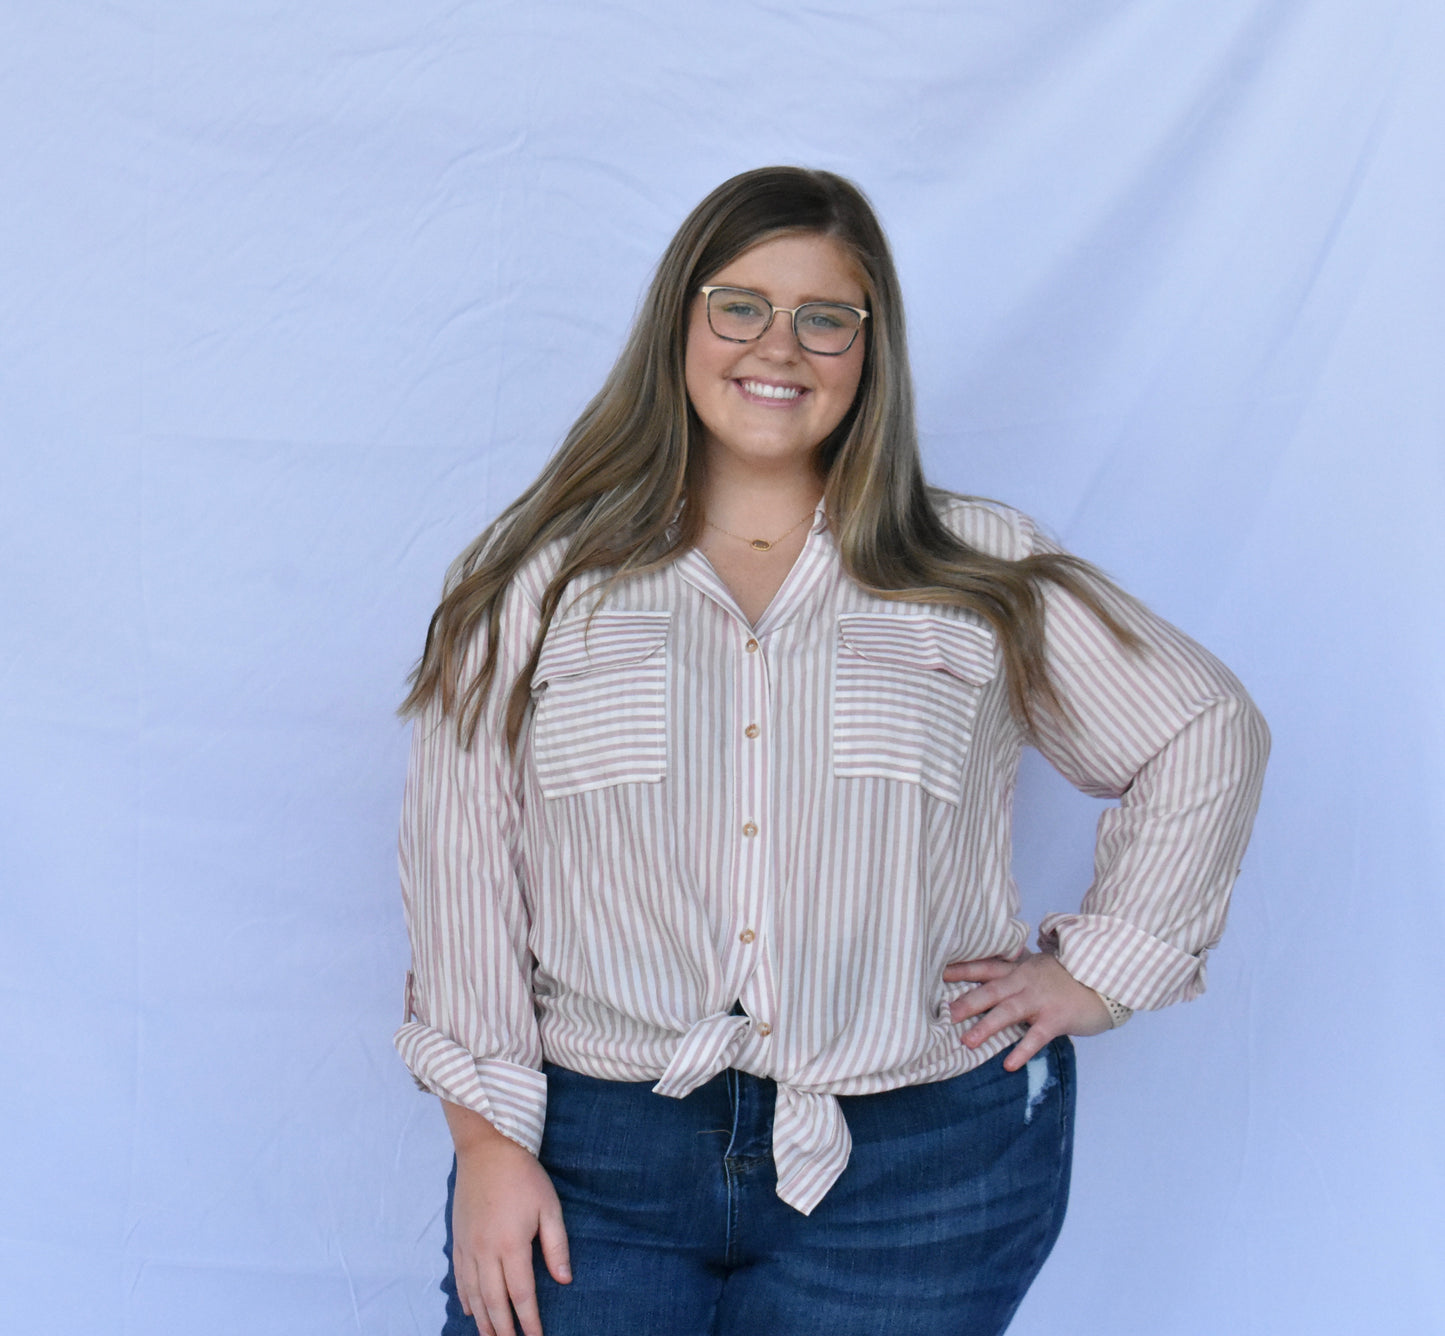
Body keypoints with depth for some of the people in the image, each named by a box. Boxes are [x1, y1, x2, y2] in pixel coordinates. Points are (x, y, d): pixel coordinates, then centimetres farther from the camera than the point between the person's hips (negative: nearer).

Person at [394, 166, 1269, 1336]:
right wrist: (489, 1140, -4)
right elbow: (461, 857, 2)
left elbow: (1207, 733, 12)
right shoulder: (540, 582, 5)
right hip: (596, 1160, 0)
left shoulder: (985, 575, 6)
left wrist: (1097, 968, 5)